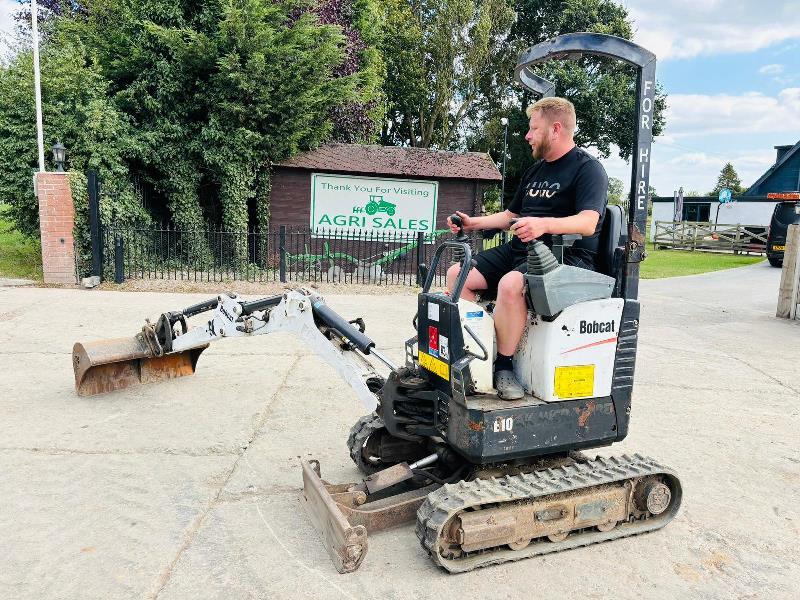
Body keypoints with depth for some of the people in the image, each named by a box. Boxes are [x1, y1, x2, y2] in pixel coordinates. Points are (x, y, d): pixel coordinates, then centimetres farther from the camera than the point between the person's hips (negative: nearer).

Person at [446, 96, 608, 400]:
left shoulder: (588, 168, -5)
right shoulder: (536, 169, 21)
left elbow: (588, 223, -21)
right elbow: (511, 215, 29)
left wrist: (544, 224, -38)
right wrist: (472, 223, 16)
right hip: (520, 249, 9)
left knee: (510, 284, -37)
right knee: (457, 274, -7)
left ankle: (503, 365, -19)